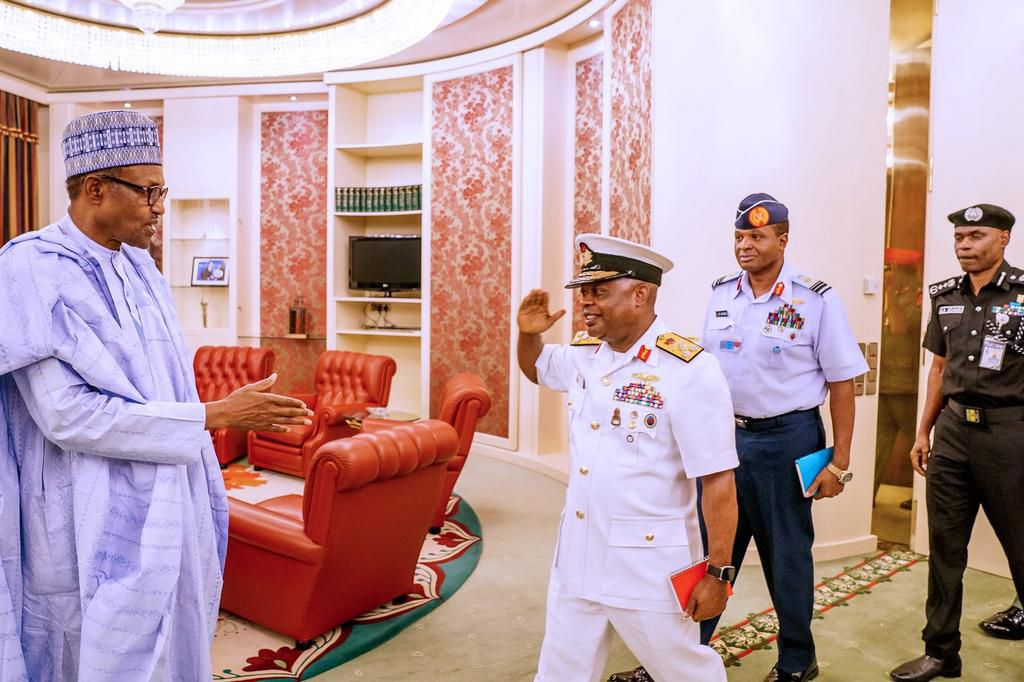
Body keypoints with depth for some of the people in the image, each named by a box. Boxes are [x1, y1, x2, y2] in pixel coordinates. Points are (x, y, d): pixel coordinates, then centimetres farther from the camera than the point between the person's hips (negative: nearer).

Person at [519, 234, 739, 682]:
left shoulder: (689, 370, -20)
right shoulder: (584, 354, 1)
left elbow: (718, 482, -18)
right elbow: (535, 368, 24)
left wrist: (717, 573, -15)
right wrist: (528, 333, 2)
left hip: (648, 564, -6)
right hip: (576, 555, 6)